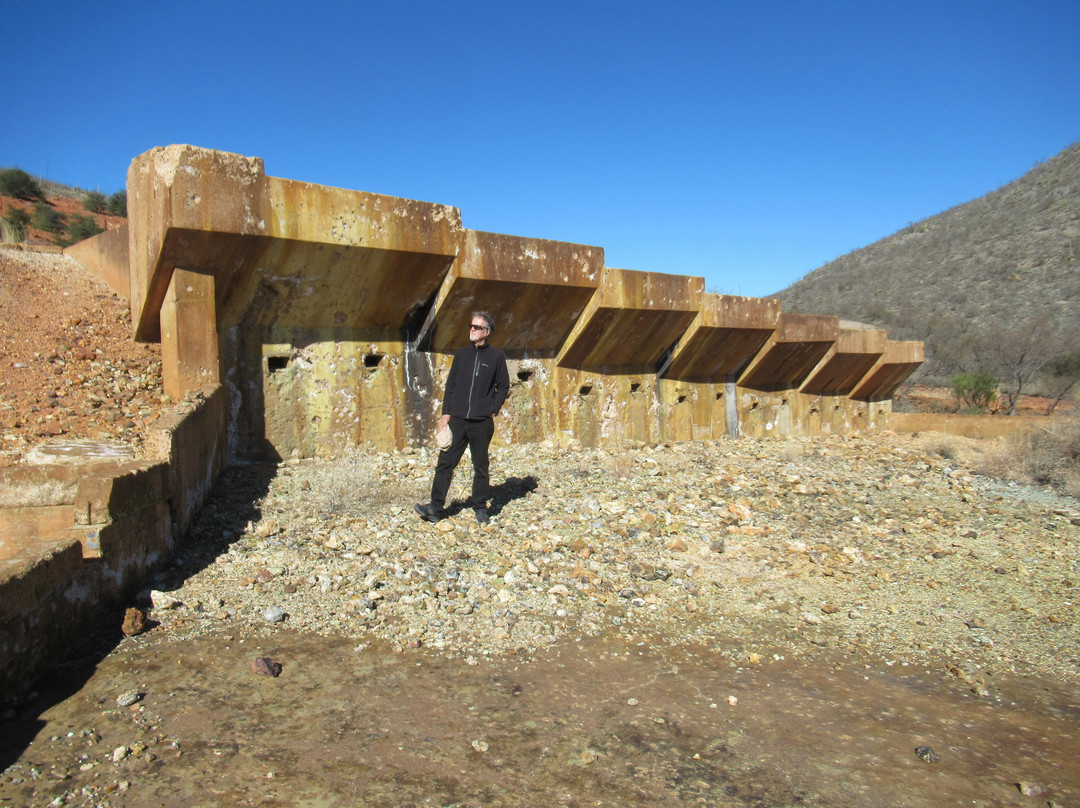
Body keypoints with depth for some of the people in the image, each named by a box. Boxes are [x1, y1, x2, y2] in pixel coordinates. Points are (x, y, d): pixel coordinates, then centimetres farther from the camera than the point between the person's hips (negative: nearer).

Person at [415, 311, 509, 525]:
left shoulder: (496, 356, 2)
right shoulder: (462, 353, 10)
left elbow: (503, 386, 8)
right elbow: (451, 384, 11)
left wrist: (493, 410, -3)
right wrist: (446, 413, 5)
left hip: (482, 422, -2)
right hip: (457, 419, 3)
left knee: (480, 466, 7)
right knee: (445, 462, 1)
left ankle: (480, 507, 19)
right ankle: (435, 507, 6)